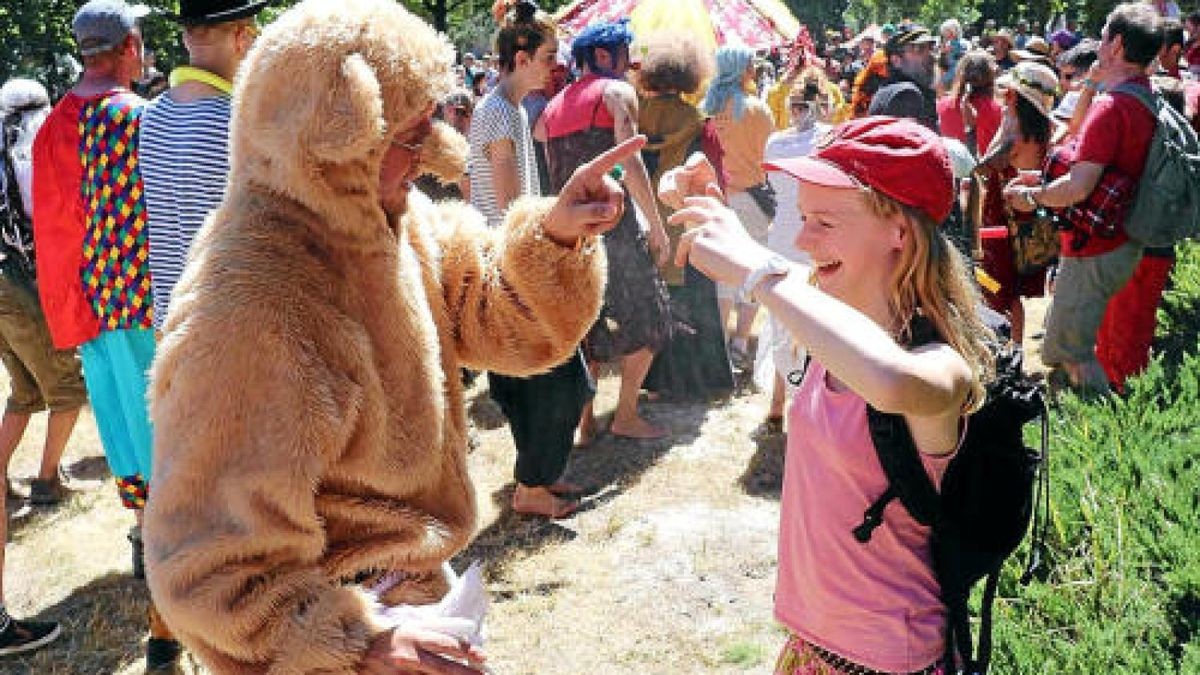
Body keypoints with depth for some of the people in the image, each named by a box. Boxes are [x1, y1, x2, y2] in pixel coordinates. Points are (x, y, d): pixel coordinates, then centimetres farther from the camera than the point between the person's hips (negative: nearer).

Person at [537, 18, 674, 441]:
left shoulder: (556, 104, 16)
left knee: (587, 325, 16)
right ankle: (626, 417, 9)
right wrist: (657, 225, -11)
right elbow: (630, 163, -15)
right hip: (612, 223, -6)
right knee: (645, 321, 7)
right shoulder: (618, 92, -3)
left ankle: (585, 420, 17)